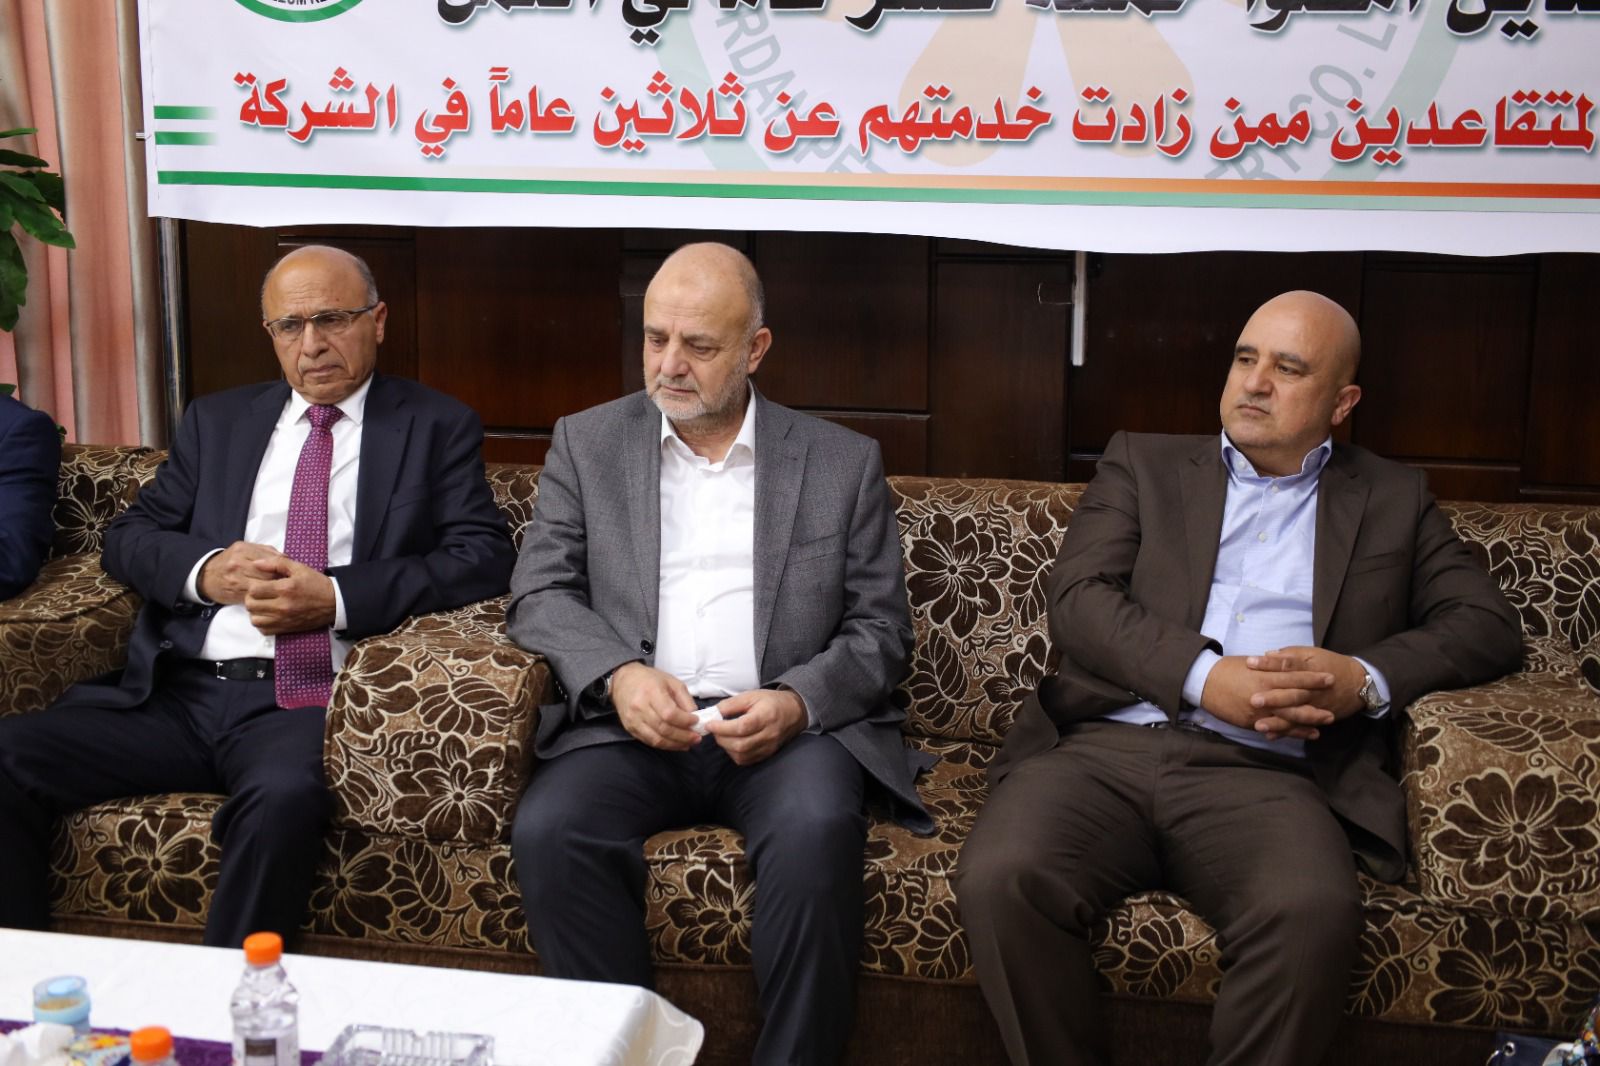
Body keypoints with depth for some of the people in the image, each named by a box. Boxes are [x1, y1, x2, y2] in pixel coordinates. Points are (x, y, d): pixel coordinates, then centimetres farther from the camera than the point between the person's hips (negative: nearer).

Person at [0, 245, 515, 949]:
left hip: (309, 701, -4)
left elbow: (484, 558, -2)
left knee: (284, 796, -37)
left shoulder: (437, 429, 10)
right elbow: (129, 538, 19)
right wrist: (206, 569, -4)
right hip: (177, 692, 4)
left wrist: (336, 598, -13)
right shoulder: (217, 421, 22)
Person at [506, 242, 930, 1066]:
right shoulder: (587, 443, 14)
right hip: (632, 724, 1)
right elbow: (538, 595, 7)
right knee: (547, 831, -29)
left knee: (816, 830, -34)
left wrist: (798, 700, -12)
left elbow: (880, 630, 8)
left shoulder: (844, 462, 11)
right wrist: (619, 676, -13)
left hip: (790, 727, -1)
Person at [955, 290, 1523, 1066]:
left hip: (1264, 774, 0)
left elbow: (1488, 623, 13)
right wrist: (1203, 674, -12)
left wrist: (1365, 677, -8)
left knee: (1314, 913, -35)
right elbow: (1077, 597, 6)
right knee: (1000, 878, -31)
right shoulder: (1144, 464, 21)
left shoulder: (1391, 501, 23)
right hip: (1106, 746, 1)